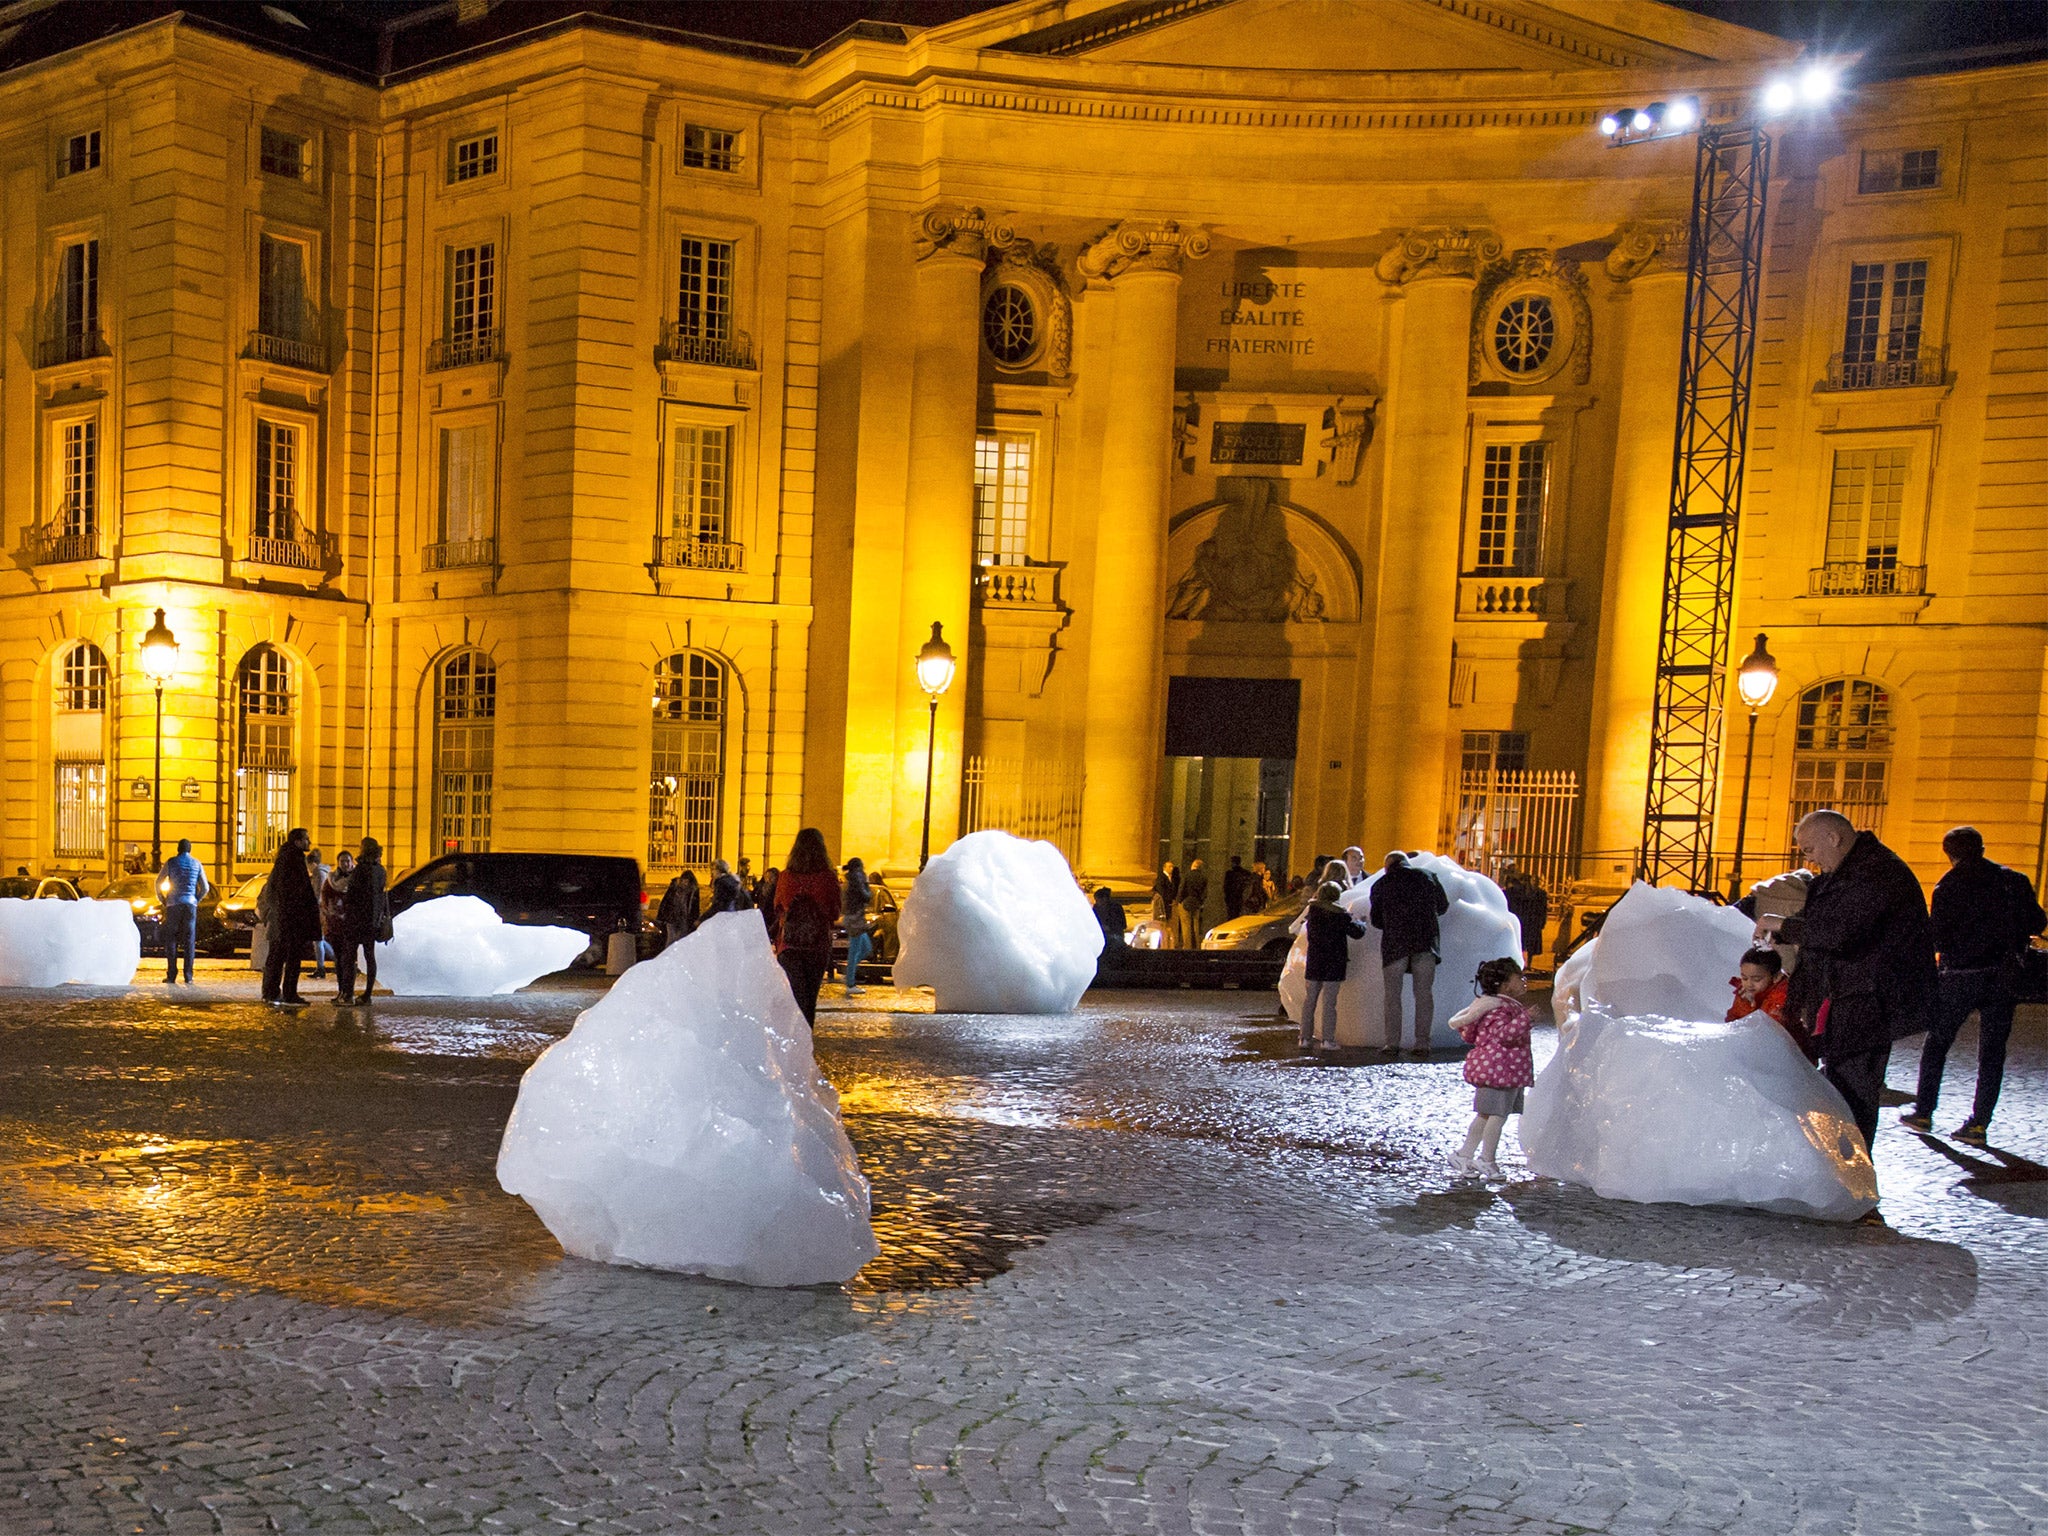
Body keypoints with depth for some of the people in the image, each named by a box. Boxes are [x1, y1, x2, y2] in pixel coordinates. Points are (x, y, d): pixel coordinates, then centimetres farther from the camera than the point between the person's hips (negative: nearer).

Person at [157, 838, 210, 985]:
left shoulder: (171, 862, 3)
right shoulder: (197, 864, 9)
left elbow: (158, 882, 4)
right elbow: (205, 888, 8)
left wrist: (163, 901, 13)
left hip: (173, 904, -1)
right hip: (190, 904, 1)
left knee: (171, 939, 3)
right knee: (189, 940, 1)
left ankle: (171, 975, -3)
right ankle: (188, 976, -2)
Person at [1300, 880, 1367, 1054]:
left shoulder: (1313, 910, 1)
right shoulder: (1340, 915, -12)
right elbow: (1357, 932, -8)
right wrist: (1360, 923, 14)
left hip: (1314, 962, 4)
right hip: (1334, 963, -4)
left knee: (1310, 999, 11)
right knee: (1329, 1001, -2)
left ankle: (1306, 1038, 11)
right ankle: (1328, 1040, -3)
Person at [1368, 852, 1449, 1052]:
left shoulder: (1380, 884, 9)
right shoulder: (1427, 876, 11)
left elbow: (1376, 921, 11)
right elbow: (1443, 906, 19)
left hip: (1395, 943, -1)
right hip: (1426, 941, 1)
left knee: (1393, 995, 5)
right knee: (1423, 993, 7)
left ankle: (1393, 1043, -1)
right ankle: (1423, 1043, 3)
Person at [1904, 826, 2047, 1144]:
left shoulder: (1948, 888, -8)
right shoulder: (2014, 880, 1)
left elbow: (1937, 940, -10)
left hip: (1960, 977, -3)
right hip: (2003, 976, 3)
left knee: (1936, 1043, 12)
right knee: (1992, 1052, 8)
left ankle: (1923, 1112, 15)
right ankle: (1979, 1124, 6)